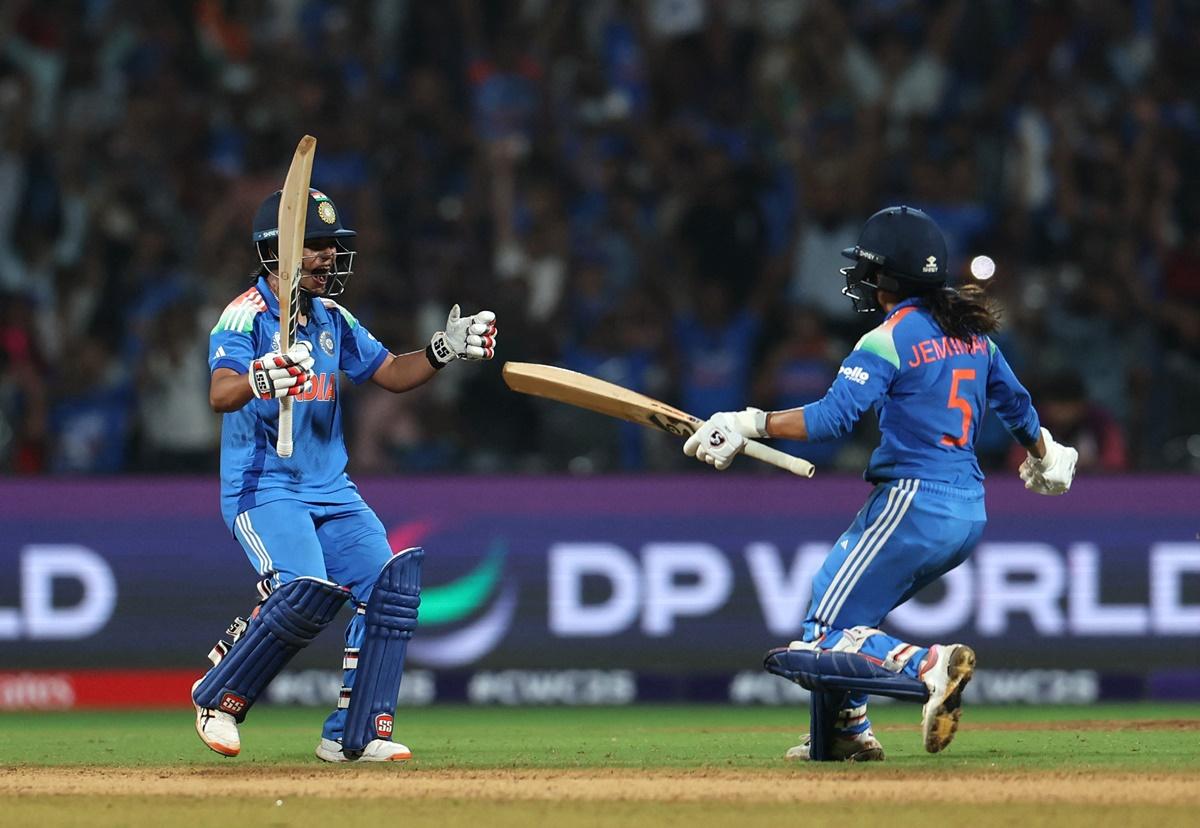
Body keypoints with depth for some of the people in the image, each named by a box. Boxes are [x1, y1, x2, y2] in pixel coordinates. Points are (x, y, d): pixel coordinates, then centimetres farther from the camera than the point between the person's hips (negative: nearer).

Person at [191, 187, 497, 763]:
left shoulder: (333, 320, 13)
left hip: (331, 490, 7)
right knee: (306, 591, -27)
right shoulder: (246, 315, -11)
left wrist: (445, 349, -1)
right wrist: (260, 378, -50)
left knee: (390, 585, -10)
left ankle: (354, 735, -3)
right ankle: (218, 697, -6)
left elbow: (392, 374, 17)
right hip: (262, 486, -7)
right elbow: (220, 394, -28)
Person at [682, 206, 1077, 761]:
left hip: (913, 503, -9)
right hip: (970, 511, 9)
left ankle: (929, 667, -30)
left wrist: (748, 425, -20)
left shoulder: (891, 339, -12)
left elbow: (832, 415, -23)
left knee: (827, 638, -8)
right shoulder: (970, 332, 12)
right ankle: (848, 732, 22)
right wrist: (1044, 455, 44)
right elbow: (1016, 403, 25)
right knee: (837, 598, 25)